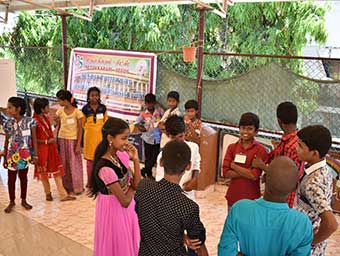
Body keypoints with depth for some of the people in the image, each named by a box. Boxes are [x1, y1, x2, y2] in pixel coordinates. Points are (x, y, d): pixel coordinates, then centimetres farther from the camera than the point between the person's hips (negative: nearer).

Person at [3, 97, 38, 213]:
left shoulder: (30, 121, -10)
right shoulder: (8, 124, -3)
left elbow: (34, 139, -5)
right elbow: (6, 141, 4)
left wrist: (35, 155, -5)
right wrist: (5, 158, 6)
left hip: (25, 155, -1)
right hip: (12, 155, 1)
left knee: (23, 177, 13)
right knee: (11, 179, 9)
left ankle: (23, 200, 28)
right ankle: (12, 201, 26)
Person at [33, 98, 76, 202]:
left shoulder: (46, 118, 5)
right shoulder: (34, 121, -17)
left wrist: (53, 141, 9)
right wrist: (46, 141, -18)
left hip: (51, 148, 7)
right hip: (42, 149, -7)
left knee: (57, 170, 6)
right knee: (43, 172, 10)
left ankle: (63, 194, 10)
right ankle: (48, 193, 27)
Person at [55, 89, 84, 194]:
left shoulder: (77, 112, -11)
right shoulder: (60, 111, 1)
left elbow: (80, 129, -8)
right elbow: (58, 126, 8)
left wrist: (78, 145, -11)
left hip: (73, 140, -4)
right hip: (62, 139, 4)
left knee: (75, 164, 4)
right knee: (64, 164, 9)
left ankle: (77, 187, 16)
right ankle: (67, 186, 20)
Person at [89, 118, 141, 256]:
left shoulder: (119, 156, -4)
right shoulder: (106, 168, -29)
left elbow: (137, 185, -3)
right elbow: (125, 201, -23)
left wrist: (135, 160, -13)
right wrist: (131, 188, -4)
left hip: (124, 210, 8)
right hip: (114, 212, -8)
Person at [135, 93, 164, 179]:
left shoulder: (159, 111, -5)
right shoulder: (143, 114, -6)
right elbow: (137, 122, 5)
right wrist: (141, 128, -11)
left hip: (157, 138, 1)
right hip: (148, 138, 0)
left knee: (154, 157, 3)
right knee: (148, 157, 10)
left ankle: (143, 171, 18)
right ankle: (149, 174, 25)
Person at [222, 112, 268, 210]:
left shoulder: (260, 150, -8)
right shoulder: (232, 147, 2)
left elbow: (254, 175, -16)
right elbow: (226, 173, -6)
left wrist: (233, 166, -10)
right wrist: (247, 171, -15)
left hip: (251, 198, -3)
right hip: (233, 196, 3)